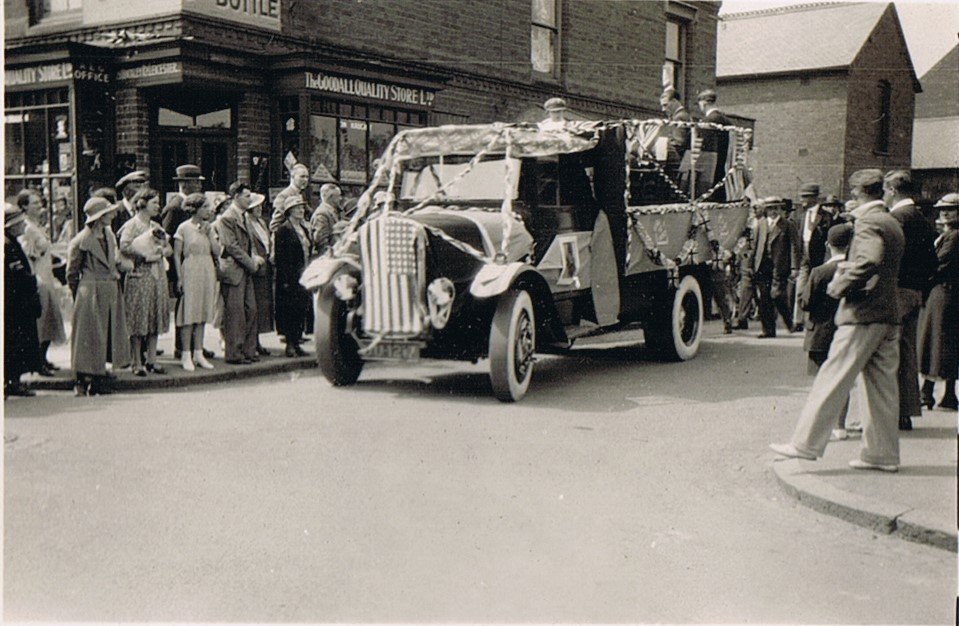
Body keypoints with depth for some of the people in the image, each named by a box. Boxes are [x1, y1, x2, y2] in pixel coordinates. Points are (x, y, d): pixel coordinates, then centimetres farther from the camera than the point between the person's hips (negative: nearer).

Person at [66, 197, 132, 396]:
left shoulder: (110, 235, 10)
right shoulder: (81, 241, -11)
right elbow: (72, 273, -4)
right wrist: (80, 295, 2)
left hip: (111, 290, 7)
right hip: (91, 292, -7)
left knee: (110, 333, 8)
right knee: (89, 335, -3)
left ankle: (99, 377, 16)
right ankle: (82, 381, 6)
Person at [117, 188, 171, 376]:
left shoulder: (156, 226, 17)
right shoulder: (131, 225, -5)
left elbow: (169, 249, 16)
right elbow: (124, 248, -19)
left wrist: (161, 251, -5)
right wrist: (144, 254, -16)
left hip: (158, 275, 7)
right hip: (139, 276, -7)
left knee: (155, 319, 7)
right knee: (138, 320, -3)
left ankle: (151, 360, 14)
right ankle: (137, 363, 1)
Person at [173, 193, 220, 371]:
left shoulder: (209, 227, 11)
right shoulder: (184, 228, -4)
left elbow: (217, 252, 4)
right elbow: (177, 255, -5)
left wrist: (209, 233, -6)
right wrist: (179, 278, -11)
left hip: (207, 274, 5)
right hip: (190, 273, -5)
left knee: (202, 314, 8)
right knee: (189, 314, -4)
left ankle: (198, 353, 14)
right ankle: (186, 355, 2)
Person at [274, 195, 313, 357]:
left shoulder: (304, 229, 16)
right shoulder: (283, 230, -7)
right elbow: (280, 256, -12)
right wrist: (285, 280, -18)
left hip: (304, 277, 7)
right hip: (290, 278, -7)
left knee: (301, 310, 7)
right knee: (290, 310, -4)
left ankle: (296, 342, 14)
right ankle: (290, 344, 2)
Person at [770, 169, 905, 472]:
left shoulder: (867, 222, -11)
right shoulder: (892, 223, 17)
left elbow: (870, 260, -27)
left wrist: (839, 286, -16)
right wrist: (847, 269, 11)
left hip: (863, 314, -9)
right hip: (889, 314, 9)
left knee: (833, 379, -5)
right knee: (881, 383, 11)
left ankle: (807, 443, -2)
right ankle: (882, 453, 15)